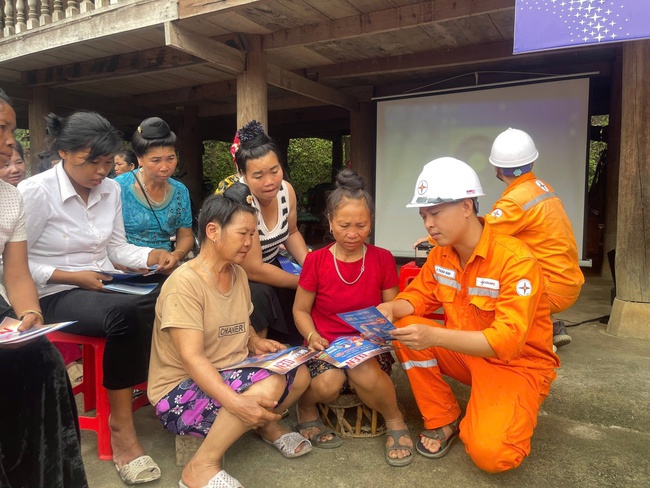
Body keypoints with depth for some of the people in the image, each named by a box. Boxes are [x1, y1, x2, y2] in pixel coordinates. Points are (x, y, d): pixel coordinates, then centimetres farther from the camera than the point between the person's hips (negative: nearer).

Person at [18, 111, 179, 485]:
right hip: (58, 295, -5)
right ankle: (122, 429, -23)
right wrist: (72, 277, -17)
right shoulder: (36, 192, -12)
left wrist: (152, 256, -10)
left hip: (106, 286, 6)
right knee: (126, 314, -36)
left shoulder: (112, 190, 5)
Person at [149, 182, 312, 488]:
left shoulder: (238, 274, 3)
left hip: (228, 376, 8)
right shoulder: (185, 283, -23)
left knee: (299, 375, -3)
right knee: (269, 385, -29)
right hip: (180, 392, -8)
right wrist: (236, 402, -41)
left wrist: (257, 343, -5)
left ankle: (266, 424, 24)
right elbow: (192, 358, -29)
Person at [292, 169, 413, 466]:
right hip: (326, 344, 0)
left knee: (364, 373, -35)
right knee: (328, 383, -33)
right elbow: (300, 310, 5)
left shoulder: (382, 259, -2)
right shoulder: (315, 261, -3)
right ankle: (306, 408, 6)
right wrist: (312, 336, -14)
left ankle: (394, 420, -1)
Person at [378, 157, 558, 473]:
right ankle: (443, 421, 0)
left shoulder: (515, 260, -27)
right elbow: (420, 295, 3)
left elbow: (506, 342, -32)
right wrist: (391, 309, -21)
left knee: (489, 453, -26)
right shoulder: (441, 253, -5)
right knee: (405, 329, -17)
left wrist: (434, 336, -44)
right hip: (466, 354, 6)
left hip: (518, 364, -6)